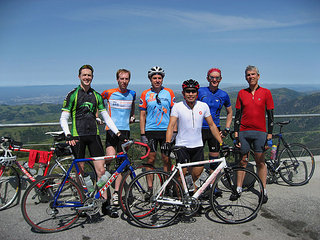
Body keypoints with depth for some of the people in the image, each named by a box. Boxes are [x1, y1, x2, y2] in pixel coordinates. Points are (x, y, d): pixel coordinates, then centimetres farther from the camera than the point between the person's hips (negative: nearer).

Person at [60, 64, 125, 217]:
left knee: (101, 170, -2)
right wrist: (68, 135, -19)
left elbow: (106, 117, 11)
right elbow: (63, 119, -3)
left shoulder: (96, 95, 11)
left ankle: (105, 205, 8)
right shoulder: (72, 95, 0)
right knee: (80, 172, 4)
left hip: (93, 135, 3)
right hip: (77, 136, -3)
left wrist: (118, 133, 1)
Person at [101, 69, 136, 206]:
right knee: (111, 156, -23)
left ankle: (116, 193, 13)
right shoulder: (109, 93, -2)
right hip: (111, 129, -3)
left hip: (125, 130, 3)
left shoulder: (132, 94, 8)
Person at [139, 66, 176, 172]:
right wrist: (142, 134, -2)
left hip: (166, 130, 0)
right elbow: (142, 115, 3)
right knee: (151, 159, 5)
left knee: (166, 159, 4)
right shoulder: (145, 94, 3)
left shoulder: (169, 92, 4)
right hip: (150, 131, 0)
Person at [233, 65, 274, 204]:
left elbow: (270, 115, 2)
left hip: (260, 132, -2)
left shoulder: (266, 93, 2)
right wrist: (236, 134, 2)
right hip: (244, 131, 2)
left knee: (260, 162, 4)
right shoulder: (241, 93, 7)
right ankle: (239, 189, 19)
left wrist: (269, 135, -4)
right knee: (243, 161, 9)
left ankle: (264, 191, 16)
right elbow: (238, 114, 7)